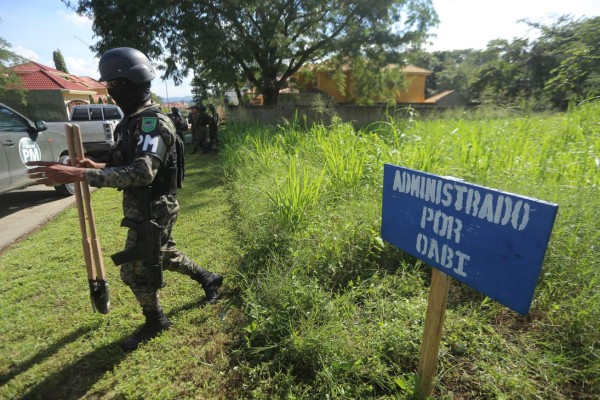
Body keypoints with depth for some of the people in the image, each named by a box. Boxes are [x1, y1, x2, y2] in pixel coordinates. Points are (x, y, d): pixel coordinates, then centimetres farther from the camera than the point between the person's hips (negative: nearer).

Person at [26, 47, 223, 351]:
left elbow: (142, 173, -36)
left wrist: (76, 174, -38)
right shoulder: (133, 120, 8)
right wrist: (97, 167, 2)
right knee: (164, 255, 25)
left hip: (153, 212, -9)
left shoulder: (154, 122, -23)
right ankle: (207, 279, 44)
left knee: (135, 271, 5)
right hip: (145, 210, 9)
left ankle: (155, 322, 30)